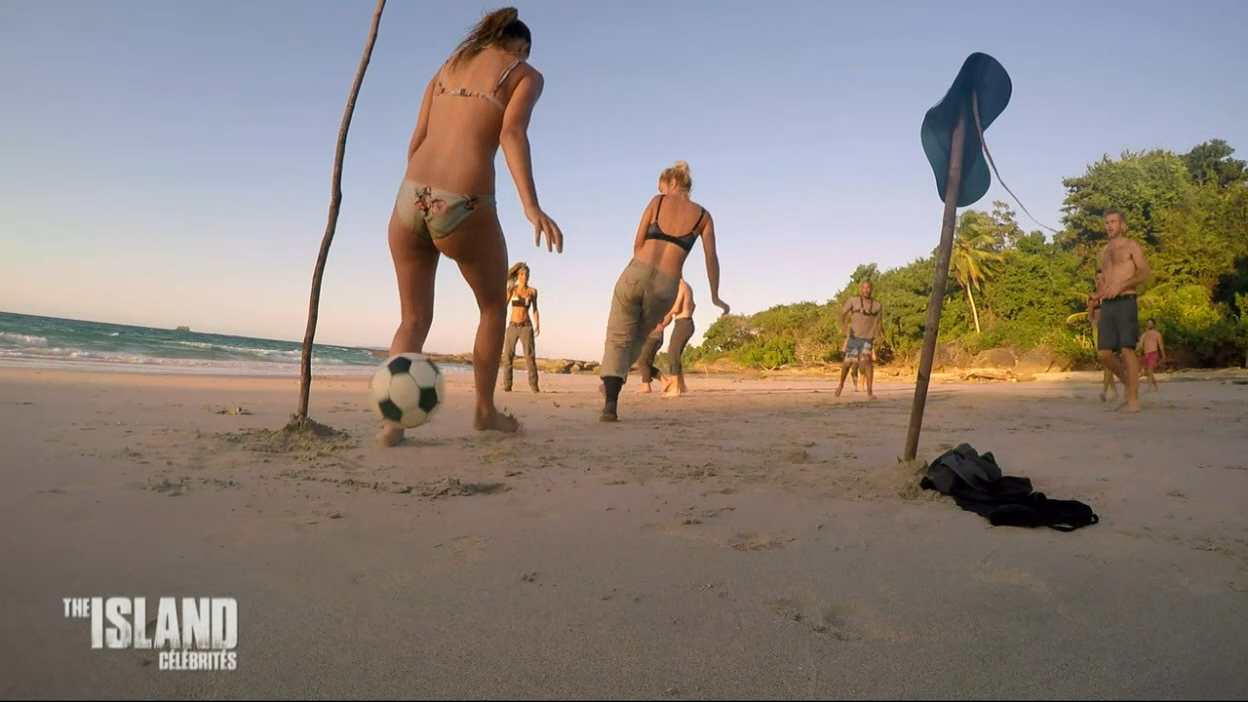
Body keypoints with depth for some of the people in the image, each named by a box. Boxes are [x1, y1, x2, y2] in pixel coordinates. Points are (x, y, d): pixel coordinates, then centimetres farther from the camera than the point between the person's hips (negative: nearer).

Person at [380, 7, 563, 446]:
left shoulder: (448, 66, 25)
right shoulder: (526, 74, 10)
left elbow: (416, 142, 17)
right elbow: (511, 133, -11)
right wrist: (531, 205, -22)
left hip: (410, 198, 5)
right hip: (463, 207, -4)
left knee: (414, 319, 18)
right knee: (494, 309, 21)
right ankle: (485, 410, 31)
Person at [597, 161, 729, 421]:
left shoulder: (657, 202, 10)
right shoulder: (703, 216, 12)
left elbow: (638, 245, 11)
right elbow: (711, 258, 7)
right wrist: (715, 296, 16)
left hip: (637, 273, -1)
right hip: (666, 287, 1)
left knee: (618, 338, 6)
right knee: (637, 338, 24)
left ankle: (611, 401, -11)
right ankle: (611, 384, 36)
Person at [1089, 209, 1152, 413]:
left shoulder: (1131, 246, 4)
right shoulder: (1104, 252, 22)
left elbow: (1146, 272, -8)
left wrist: (1121, 285, -20)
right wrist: (1098, 294, 8)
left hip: (1125, 302, -6)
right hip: (1107, 305, 6)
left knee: (1127, 350, -13)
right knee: (1104, 354, -1)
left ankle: (1133, 400, -10)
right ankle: (1128, 383, 21)